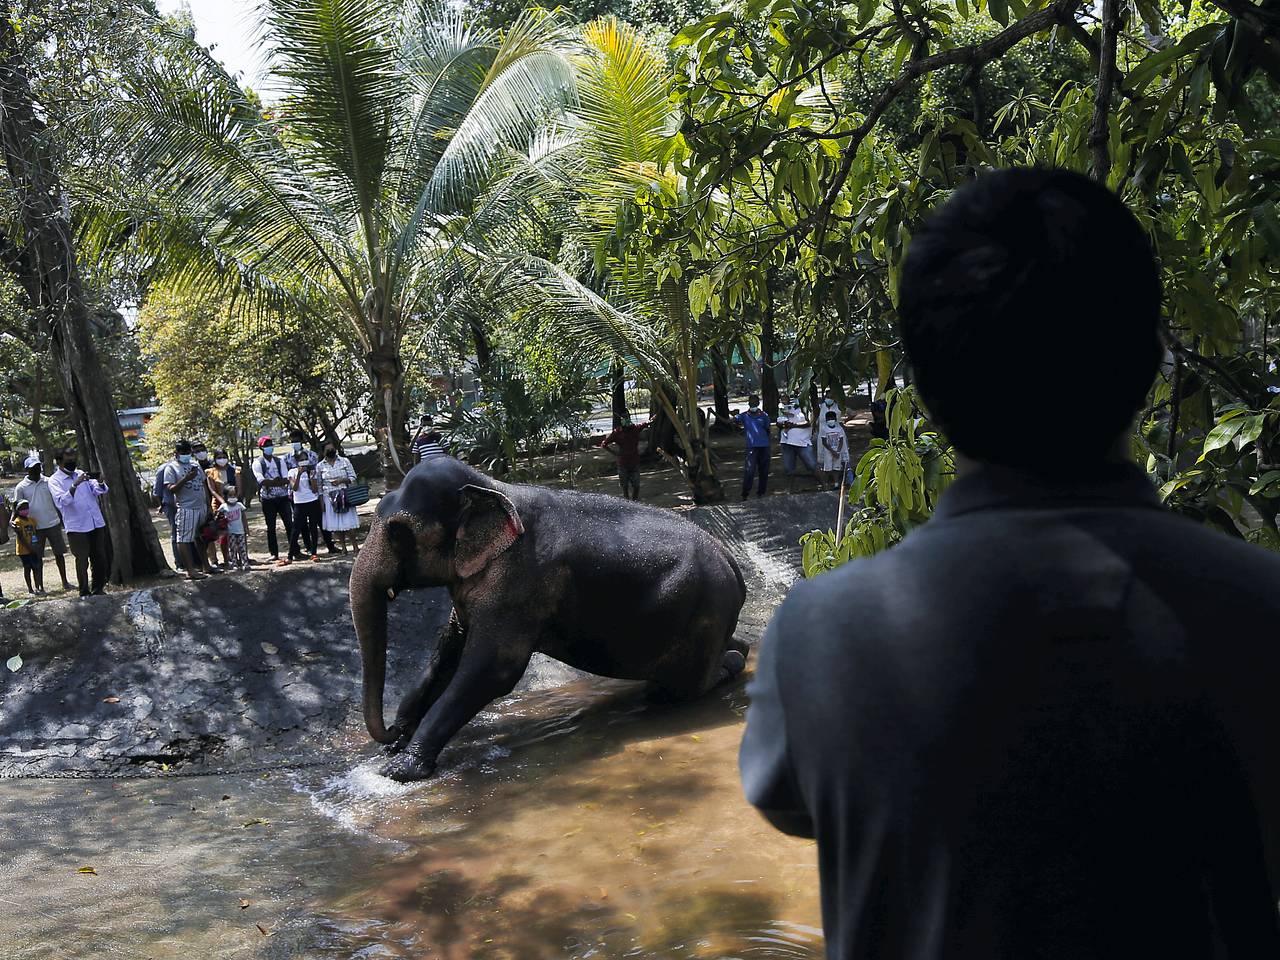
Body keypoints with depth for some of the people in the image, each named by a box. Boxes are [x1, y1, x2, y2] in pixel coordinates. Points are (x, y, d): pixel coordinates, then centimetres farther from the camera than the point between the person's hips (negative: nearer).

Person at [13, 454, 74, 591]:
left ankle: (65, 582, 14)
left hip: (53, 524, 2)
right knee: (37, 557, 4)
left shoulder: (48, 482, 4)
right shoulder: (21, 487, -2)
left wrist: (62, 520, 10)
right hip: (35, 527, -2)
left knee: (59, 554, 5)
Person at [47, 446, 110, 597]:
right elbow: (62, 501, -19)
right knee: (82, 562, 1)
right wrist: (75, 485, -31)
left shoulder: (82, 474, 13)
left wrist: (99, 481, -14)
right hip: (77, 528, -5)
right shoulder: (55, 480, -3)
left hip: (96, 523, 5)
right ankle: (85, 593, 12)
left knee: (100, 559, 10)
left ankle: (98, 589, 24)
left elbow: (101, 491, 8)